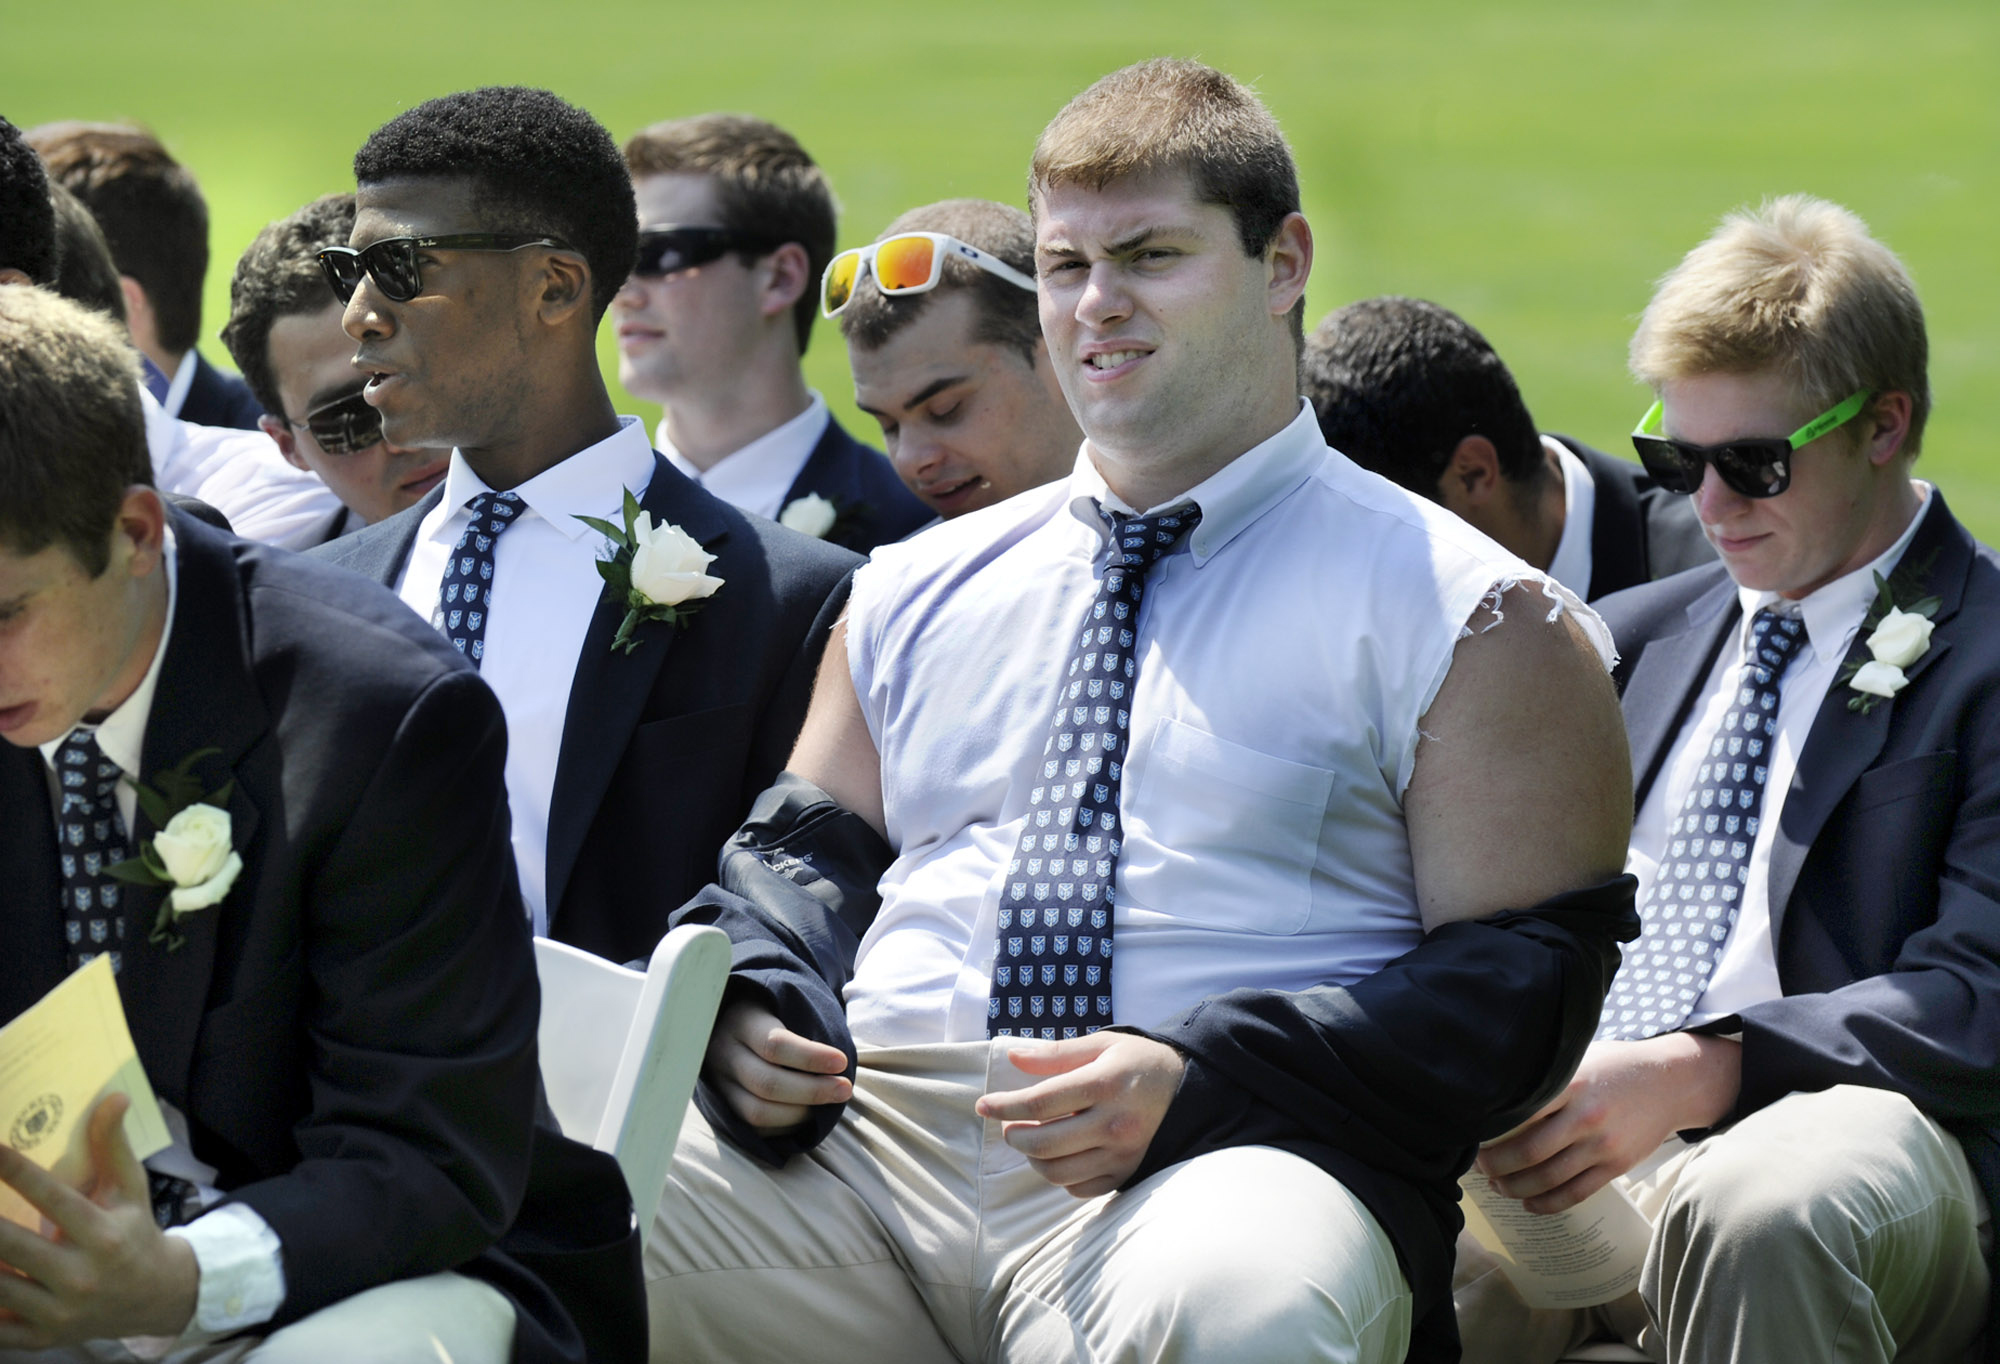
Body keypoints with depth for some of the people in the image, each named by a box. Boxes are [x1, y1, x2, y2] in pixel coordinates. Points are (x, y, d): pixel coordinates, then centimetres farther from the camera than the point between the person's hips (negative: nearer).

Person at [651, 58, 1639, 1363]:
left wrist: (1197, 1080, -15)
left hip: (1216, 1162, -4)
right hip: (861, 1144, 4)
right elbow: (804, 857, 27)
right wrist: (751, 1012, 1)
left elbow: (1524, 984, 0)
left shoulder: (1461, 616, 8)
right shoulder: (919, 590, 24)